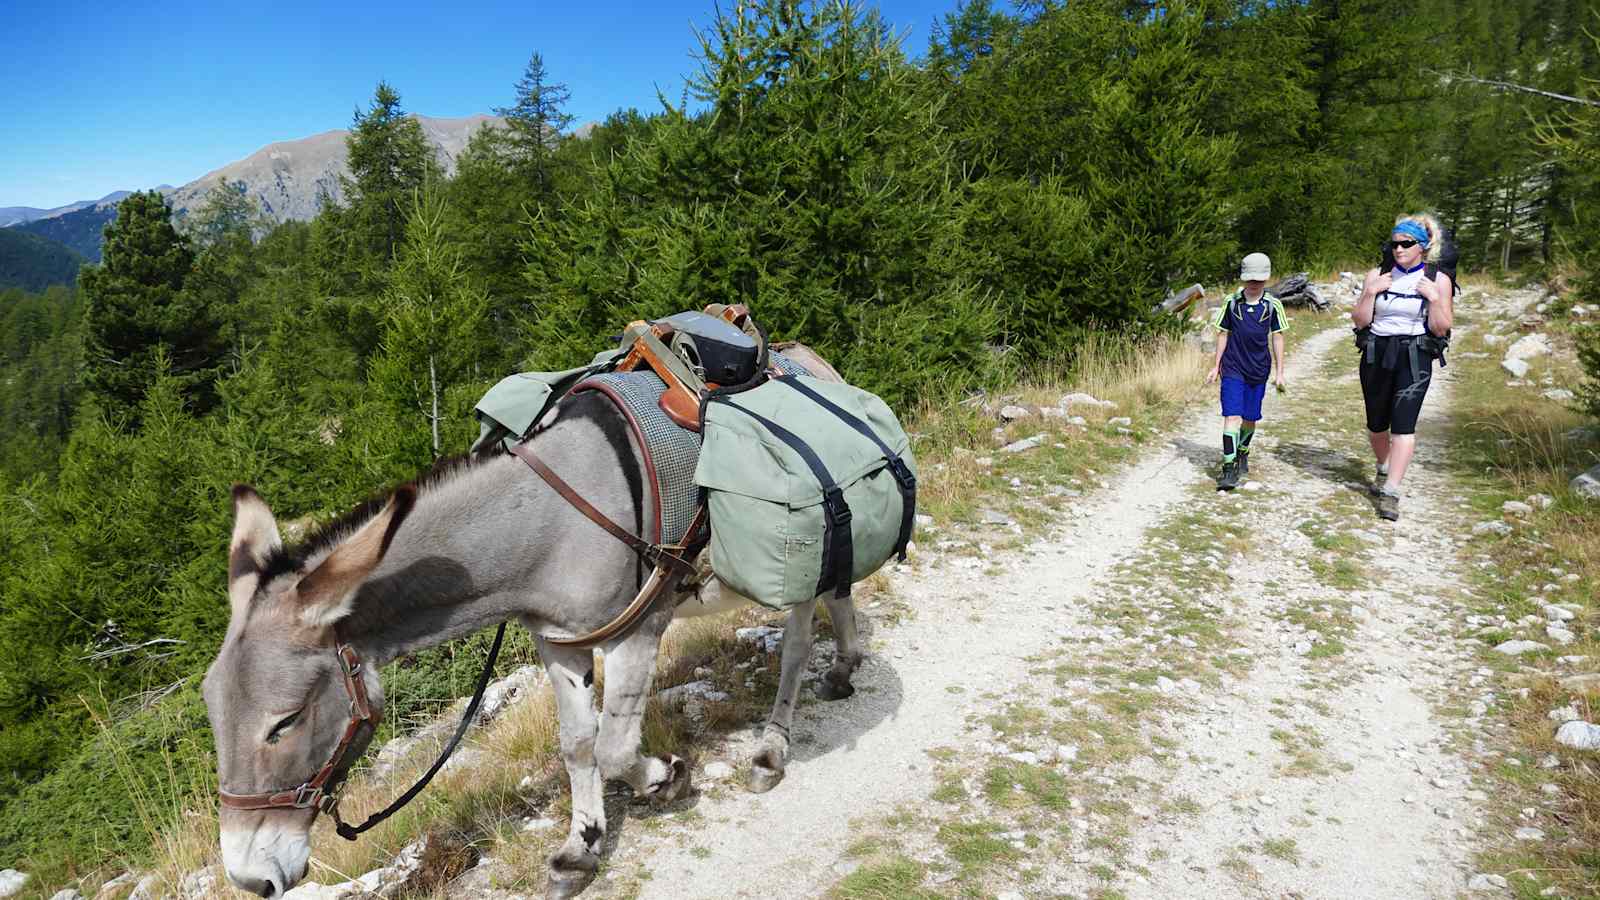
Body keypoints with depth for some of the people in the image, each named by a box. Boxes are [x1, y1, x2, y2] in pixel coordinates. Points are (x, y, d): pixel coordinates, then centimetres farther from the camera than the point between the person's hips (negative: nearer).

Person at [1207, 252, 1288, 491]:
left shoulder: (1272, 305, 0)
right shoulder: (1231, 302, -2)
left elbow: (1277, 338, 5)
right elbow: (1223, 334, 6)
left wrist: (1280, 372, 3)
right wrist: (1216, 366, 8)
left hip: (1258, 370, 2)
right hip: (1233, 369, -2)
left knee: (1250, 418, 10)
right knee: (1232, 416, -12)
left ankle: (1242, 453, 37)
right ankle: (1229, 467, -12)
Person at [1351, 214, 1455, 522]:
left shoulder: (1438, 280, 2)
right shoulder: (1377, 275, 6)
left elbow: (1441, 329, -1)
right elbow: (1359, 321, 3)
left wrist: (1434, 298, -13)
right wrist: (1370, 292, -10)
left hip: (1414, 357, -3)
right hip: (1376, 355, 3)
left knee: (1403, 424, -14)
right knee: (1377, 422, 12)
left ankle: (1390, 492, -15)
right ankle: (1383, 469, 41)